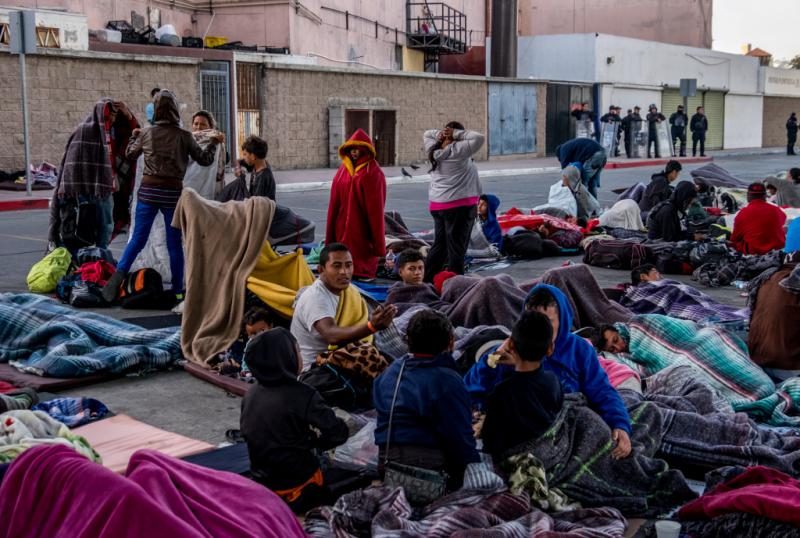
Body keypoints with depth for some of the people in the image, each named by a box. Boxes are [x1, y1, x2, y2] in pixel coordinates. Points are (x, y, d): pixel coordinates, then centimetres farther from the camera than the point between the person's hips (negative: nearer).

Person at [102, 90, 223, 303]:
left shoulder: (146, 133, 1)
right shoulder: (184, 136, -5)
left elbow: (130, 154, 18)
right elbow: (204, 159, 4)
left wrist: (134, 136, 36)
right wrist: (215, 142, 20)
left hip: (148, 190, 1)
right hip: (173, 192, -1)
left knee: (138, 239, 6)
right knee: (174, 243, 6)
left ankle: (119, 273, -13)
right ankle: (178, 291, 11)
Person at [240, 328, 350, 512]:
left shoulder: (251, 394, -2)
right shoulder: (303, 396, -21)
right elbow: (338, 434, -19)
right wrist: (316, 440, 4)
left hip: (262, 482, 7)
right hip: (297, 490, -6)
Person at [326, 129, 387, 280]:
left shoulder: (373, 172, -5)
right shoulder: (344, 168, 10)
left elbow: (375, 205, -7)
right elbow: (335, 201, 11)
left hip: (362, 226, -5)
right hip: (343, 226, 5)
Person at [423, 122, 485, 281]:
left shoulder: (434, 151, 5)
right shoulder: (457, 150, -14)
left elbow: (427, 134, 23)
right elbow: (479, 138, -16)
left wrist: (439, 134, 5)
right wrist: (457, 134, -11)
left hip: (438, 205, 7)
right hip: (460, 204, -7)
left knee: (440, 244, 17)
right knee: (456, 247, -2)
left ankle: (427, 279, 21)